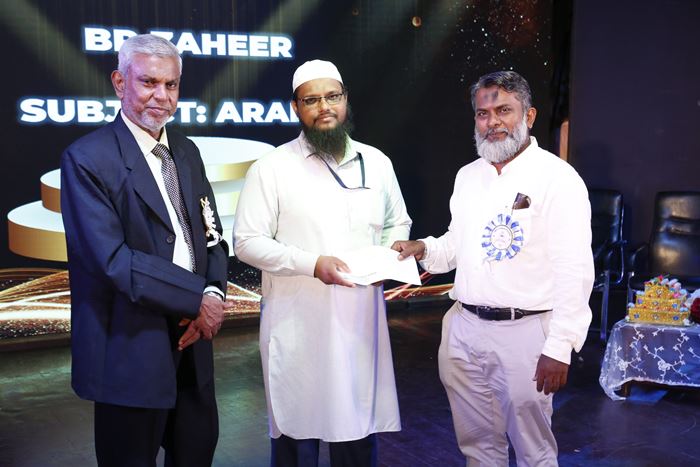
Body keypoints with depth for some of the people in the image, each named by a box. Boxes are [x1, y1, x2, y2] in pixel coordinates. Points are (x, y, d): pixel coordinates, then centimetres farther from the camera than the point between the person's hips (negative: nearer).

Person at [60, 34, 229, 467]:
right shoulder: (87, 158, -12)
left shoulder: (187, 152, 11)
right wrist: (197, 299, -16)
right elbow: (113, 259, -20)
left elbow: (212, 235, 10)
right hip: (131, 350, -6)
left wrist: (214, 294, -9)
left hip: (192, 341, 7)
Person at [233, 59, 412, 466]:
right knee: (298, 433, 8)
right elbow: (247, 242, -7)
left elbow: (398, 223, 20)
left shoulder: (376, 162, 8)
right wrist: (311, 263, -19)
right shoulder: (272, 167, -4)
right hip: (297, 326, -3)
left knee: (361, 430, 11)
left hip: (361, 321, 3)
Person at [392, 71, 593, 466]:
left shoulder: (558, 178, -9)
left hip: (523, 332, -6)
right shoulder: (468, 176, 12)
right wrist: (423, 250, 2)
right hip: (464, 326, 6)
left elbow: (575, 272, -13)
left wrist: (560, 348, -17)